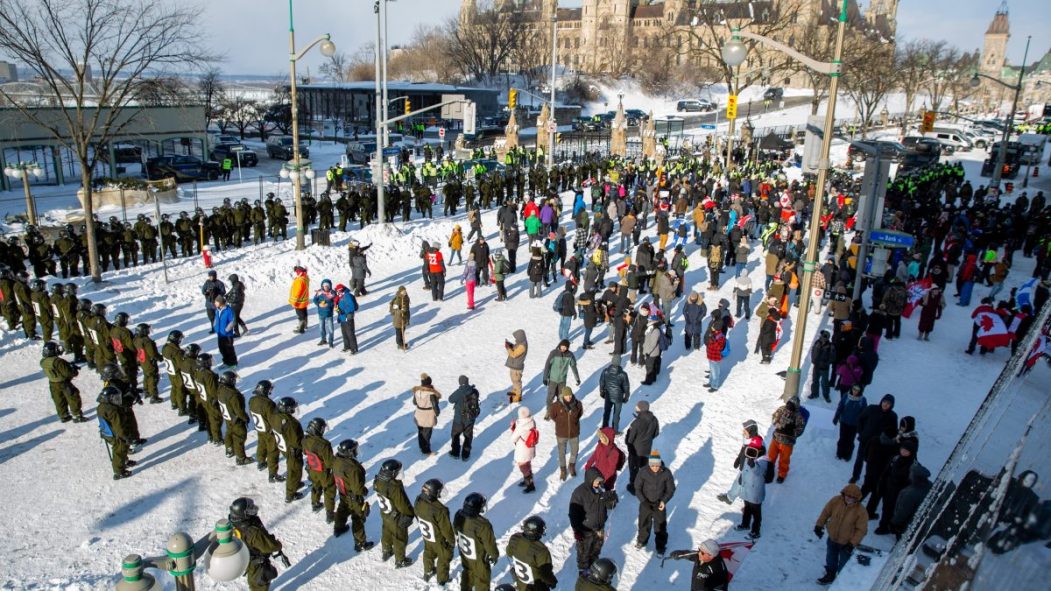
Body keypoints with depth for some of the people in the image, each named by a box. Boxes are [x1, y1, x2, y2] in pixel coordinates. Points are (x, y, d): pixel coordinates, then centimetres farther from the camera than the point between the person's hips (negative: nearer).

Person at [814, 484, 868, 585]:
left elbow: (861, 530, -19)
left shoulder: (861, 511, -27)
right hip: (832, 538, 4)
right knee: (831, 559, 26)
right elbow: (826, 512, -4)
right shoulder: (836, 501, -19)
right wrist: (819, 525, 0)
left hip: (846, 543, -4)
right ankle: (830, 575, 50)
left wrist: (852, 544, -21)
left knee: (843, 565, 12)